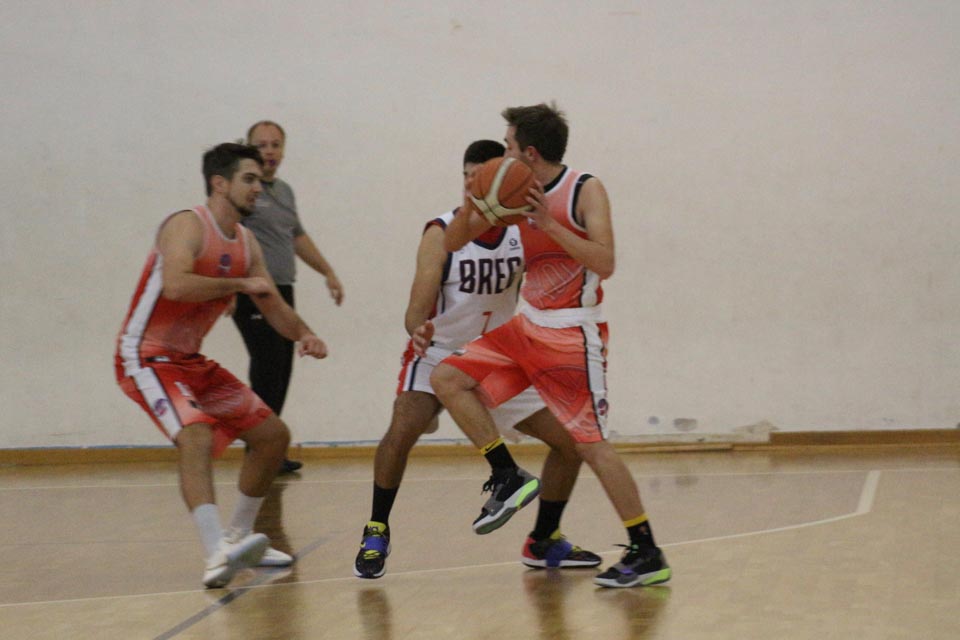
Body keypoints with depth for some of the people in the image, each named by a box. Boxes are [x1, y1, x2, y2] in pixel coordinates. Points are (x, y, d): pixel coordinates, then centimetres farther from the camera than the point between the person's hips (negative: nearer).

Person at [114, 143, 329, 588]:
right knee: (196, 438, -32)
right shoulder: (187, 226, -17)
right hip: (146, 357, -9)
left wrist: (304, 334, -6)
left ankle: (238, 538, 22)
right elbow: (175, 286, -35)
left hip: (191, 362, 9)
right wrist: (240, 284, -25)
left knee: (273, 434, 10)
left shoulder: (246, 244, 9)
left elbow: (273, 306, 15)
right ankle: (218, 555, -43)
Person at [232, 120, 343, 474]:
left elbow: (298, 236, 31)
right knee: (268, 369, -13)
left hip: (283, 292, 8)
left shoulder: (284, 190, 18)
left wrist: (328, 272, 28)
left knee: (280, 374, 7)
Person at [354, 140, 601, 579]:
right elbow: (418, 307, -23)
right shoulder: (442, 233, -16)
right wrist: (419, 331, -46)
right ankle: (376, 533, -9)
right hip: (439, 355, -4)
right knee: (402, 432, -29)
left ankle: (543, 543, 18)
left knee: (570, 440, 0)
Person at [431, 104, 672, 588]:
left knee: (589, 443, -9)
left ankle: (647, 556, -1)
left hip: (573, 334, -7)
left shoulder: (585, 191, -12)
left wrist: (549, 223, -27)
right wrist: (471, 201, -10)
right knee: (447, 379, -2)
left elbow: (605, 264, -23)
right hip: (529, 326, 7)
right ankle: (508, 477, 3)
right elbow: (453, 243, 10)